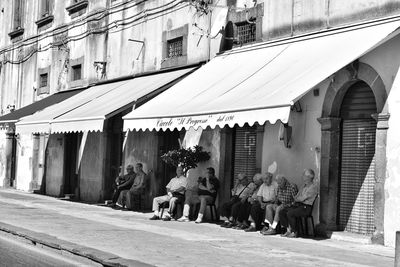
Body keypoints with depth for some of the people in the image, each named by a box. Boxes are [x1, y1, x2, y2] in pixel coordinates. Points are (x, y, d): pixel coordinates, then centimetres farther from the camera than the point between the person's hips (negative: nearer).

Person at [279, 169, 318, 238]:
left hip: (306, 207, -9)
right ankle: (288, 230, -4)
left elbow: (302, 198, -16)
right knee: (281, 212, -7)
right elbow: (297, 196, 22)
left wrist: (295, 199, 2)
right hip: (297, 205, 9)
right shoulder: (304, 185, 18)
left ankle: (294, 232, -16)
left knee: (290, 213, -30)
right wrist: (294, 201, 2)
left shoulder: (313, 187, -11)